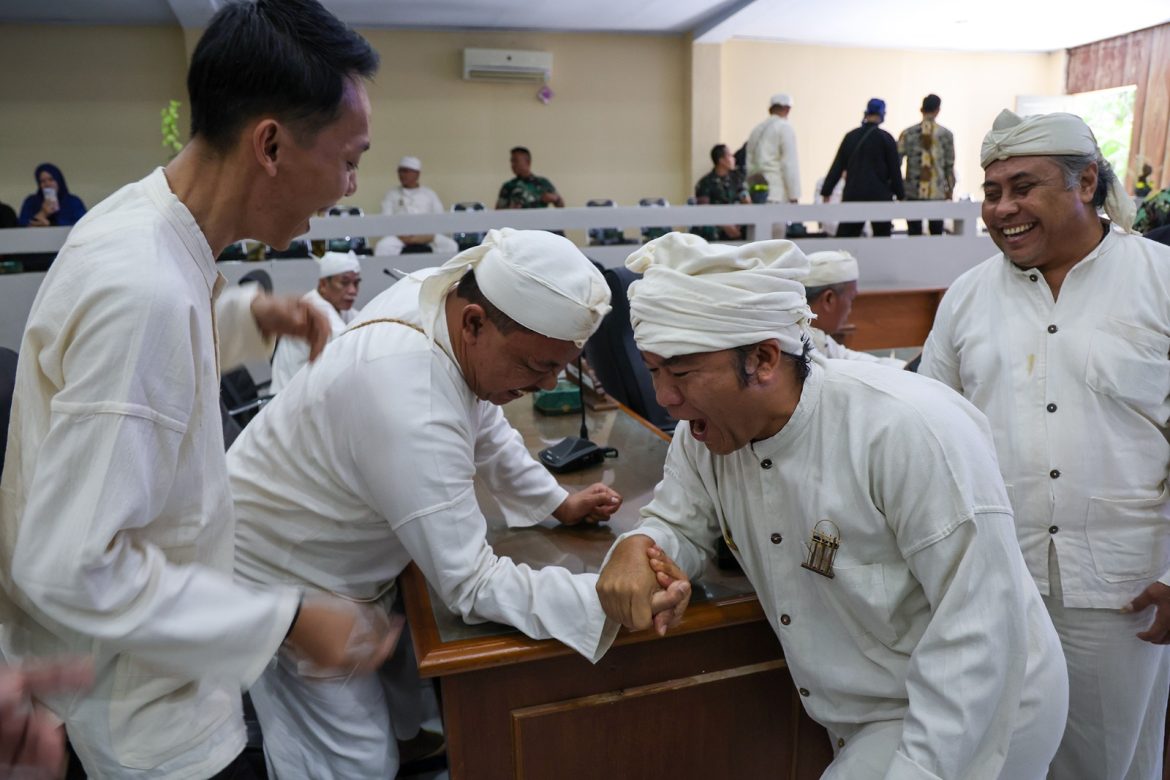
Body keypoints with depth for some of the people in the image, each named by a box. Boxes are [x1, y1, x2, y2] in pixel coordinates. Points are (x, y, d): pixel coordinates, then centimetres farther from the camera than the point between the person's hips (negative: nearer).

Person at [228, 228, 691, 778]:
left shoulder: (445, 291, -14)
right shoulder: (411, 411, -39)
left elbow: (484, 425, 5)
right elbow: (472, 586, -33)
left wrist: (557, 503, 3)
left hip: (347, 561, 8)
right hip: (280, 581, -8)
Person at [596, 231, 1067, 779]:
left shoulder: (909, 430, -29)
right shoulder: (706, 431, -9)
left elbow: (979, 623, -26)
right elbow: (679, 525, 2)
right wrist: (638, 548, -20)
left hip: (970, 713, -5)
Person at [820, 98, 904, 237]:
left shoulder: (851, 136, 6)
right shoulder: (886, 138, -3)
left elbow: (837, 167, 6)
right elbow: (894, 169, -1)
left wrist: (826, 193, 9)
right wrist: (900, 195, 7)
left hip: (852, 195, 2)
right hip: (879, 196, -2)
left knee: (844, 236, 2)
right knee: (882, 236, 7)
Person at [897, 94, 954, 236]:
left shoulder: (908, 133, -1)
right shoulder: (946, 134, 0)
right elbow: (949, 165, 3)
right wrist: (950, 189, 14)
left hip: (913, 193, 0)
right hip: (938, 193, 0)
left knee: (914, 235, 4)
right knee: (936, 234, 9)